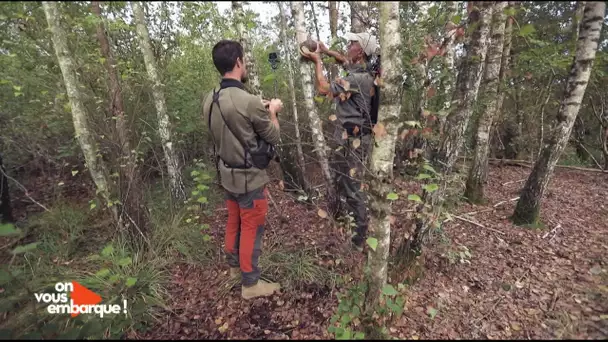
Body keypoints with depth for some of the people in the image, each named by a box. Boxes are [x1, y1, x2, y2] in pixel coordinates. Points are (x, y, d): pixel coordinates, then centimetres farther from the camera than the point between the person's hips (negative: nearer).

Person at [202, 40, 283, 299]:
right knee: (251, 229, 7)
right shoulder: (250, 102, -25)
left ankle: (235, 266, 43)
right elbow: (273, 138, -11)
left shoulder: (210, 100, -1)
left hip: (227, 174, 8)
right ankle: (250, 284, 23)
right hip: (250, 178, -7)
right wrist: (272, 112, 5)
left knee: (233, 222, 23)